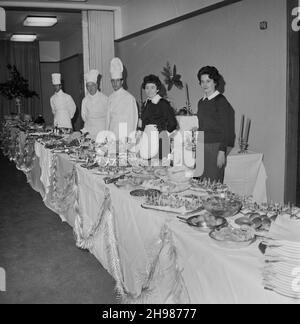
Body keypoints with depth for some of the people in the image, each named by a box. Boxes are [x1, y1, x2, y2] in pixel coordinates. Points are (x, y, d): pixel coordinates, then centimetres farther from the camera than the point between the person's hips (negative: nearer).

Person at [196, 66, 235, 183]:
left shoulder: (221, 101, -6)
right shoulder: (201, 102, 15)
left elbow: (225, 129, -10)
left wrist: (222, 152, -15)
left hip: (216, 146, -6)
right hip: (202, 146, 6)